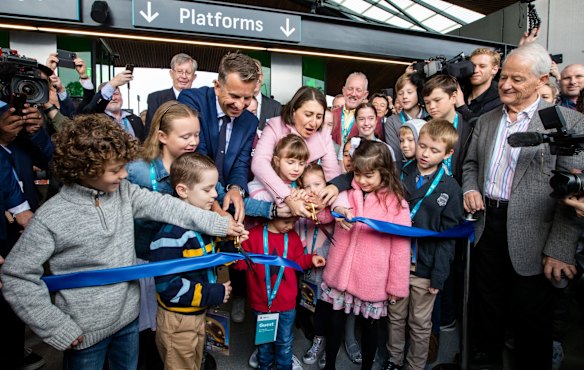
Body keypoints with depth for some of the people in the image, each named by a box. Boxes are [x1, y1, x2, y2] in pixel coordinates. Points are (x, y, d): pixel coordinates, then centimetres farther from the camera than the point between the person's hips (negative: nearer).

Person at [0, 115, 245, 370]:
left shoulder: (124, 192, -6)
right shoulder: (50, 218, -19)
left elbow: (166, 206, -12)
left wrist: (221, 224, -17)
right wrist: (57, 327, -14)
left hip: (128, 316, 5)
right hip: (84, 331, -4)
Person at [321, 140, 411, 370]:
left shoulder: (396, 203, -11)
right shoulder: (346, 193, -1)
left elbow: (401, 248, -7)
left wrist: (396, 285, -3)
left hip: (372, 282, -2)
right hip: (340, 275, 3)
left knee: (369, 327, 18)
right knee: (334, 323, 16)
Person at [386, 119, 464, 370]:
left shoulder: (450, 189, -6)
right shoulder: (397, 175, -1)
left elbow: (447, 236, -7)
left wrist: (439, 275, -10)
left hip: (425, 268, -2)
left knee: (420, 323, 15)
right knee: (395, 317, 19)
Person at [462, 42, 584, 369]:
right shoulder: (486, 121, 9)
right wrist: (470, 189, -3)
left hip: (530, 236, -4)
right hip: (486, 225, 5)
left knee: (531, 317, 12)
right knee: (487, 305, 20)